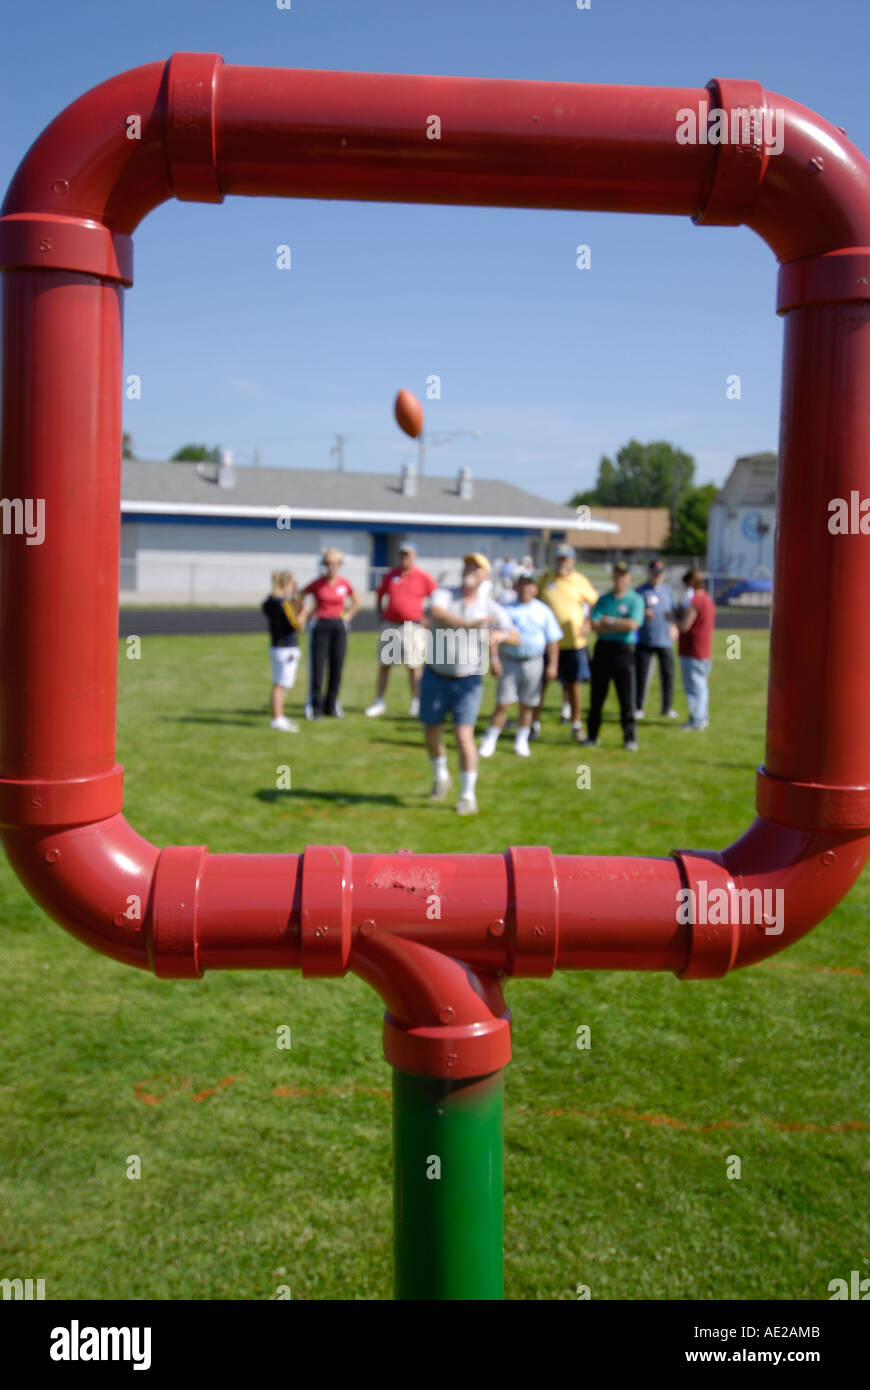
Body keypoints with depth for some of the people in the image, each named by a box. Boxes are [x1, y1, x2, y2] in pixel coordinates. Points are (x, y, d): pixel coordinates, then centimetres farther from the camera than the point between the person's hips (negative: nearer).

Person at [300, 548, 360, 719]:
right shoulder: (317, 584, -5)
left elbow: (356, 602, 17)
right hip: (320, 626, -2)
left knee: (337, 666, 4)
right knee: (317, 667, -2)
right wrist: (304, 617, -1)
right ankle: (314, 706, 7)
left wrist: (347, 616, 5)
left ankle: (332, 704, 16)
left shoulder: (345, 584, 1)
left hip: (339, 627, 2)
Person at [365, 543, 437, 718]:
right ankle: (379, 702, 13)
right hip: (390, 625, 4)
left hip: (412, 626, -3)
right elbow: (380, 593, 23)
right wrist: (381, 612, 13)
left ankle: (415, 703, 11)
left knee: (413, 666, 0)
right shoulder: (391, 575, 8)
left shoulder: (423, 577, -2)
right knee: (384, 664, 5)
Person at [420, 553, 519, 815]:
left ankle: (468, 796, -1)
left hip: (468, 681, -1)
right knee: (432, 734, 12)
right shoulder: (443, 595, -6)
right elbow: (435, 613, -29)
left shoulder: (492, 608, -4)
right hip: (435, 677, 2)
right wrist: (470, 624, -42)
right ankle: (441, 777, 40)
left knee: (464, 736, -11)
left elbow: (515, 638, -11)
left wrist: (500, 635, -34)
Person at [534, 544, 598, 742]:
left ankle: (576, 725, 17)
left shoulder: (580, 581, 3)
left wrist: (588, 624, -1)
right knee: (541, 682, 1)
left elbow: (595, 603, 12)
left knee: (573, 683, 6)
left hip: (573, 641, 0)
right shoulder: (545, 579, 4)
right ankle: (535, 723, 13)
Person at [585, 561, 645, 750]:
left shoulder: (635, 600, 2)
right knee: (596, 696, 7)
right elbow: (595, 625, -2)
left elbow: (632, 624, -13)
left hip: (623, 650, -3)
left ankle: (630, 738, 4)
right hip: (602, 648, 3)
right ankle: (592, 736, 17)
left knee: (627, 697, -4)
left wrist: (609, 621, -5)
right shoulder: (603, 599, 11)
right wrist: (621, 627, -10)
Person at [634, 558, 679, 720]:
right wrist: (643, 614, -20)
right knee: (641, 674, -3)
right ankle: (638, 708, 5)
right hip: (644, 639, -3)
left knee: (667, 673, 3)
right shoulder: (640, 591, 1)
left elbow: (674, 611, 21)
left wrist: (674, 626, 6)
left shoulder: (668, 590, 14)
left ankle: (667, 708, 13)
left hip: (665, 640, 4)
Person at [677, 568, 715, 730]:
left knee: (694, 685, -5)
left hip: (692, 652, -10)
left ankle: (697, 720, -4)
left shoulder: (695, 601, -17)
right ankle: (702, 717, 26)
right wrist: (682, 613, 16)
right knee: (700, 685, 18)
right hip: (705, 652, 10)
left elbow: (684, 626, -21)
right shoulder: (708, 600, 13)